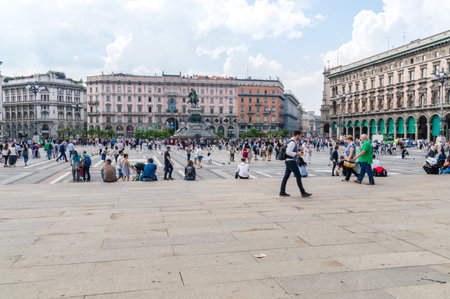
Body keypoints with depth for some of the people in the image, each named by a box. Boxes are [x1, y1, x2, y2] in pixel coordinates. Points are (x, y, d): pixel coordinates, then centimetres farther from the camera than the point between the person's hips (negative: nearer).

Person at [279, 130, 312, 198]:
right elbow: (288, 152, -25)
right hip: (291, 161, -11)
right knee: (298, 176, -7)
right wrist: (297, 154, -18)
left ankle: (282, 192, 13)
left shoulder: (294, 142, 17)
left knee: (286, 176, 10)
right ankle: (303, 193, -4)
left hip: (288, 161, 11)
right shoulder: (292, 142, -16)